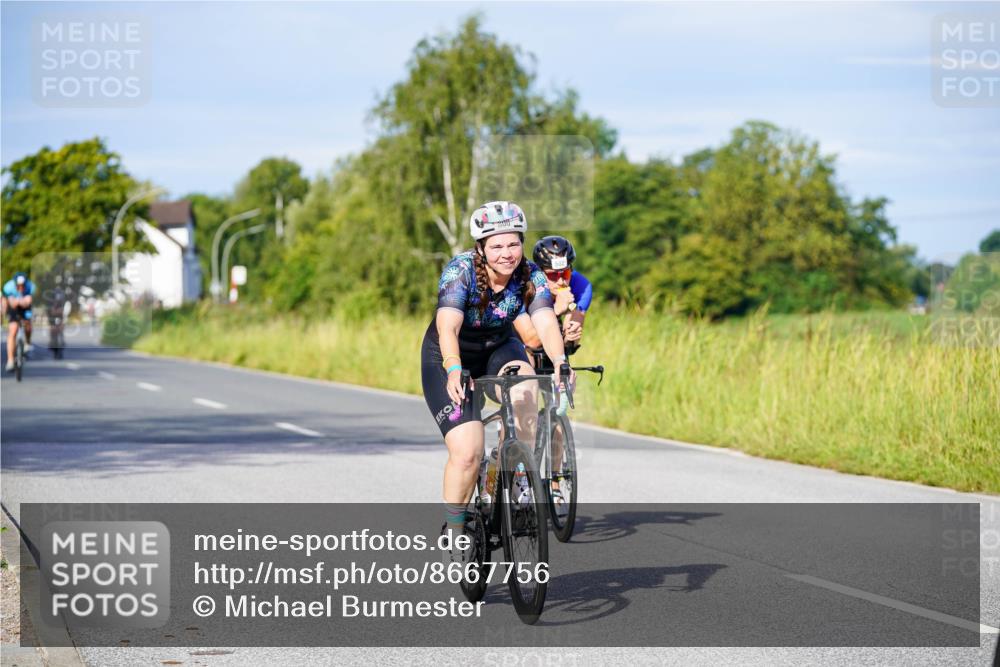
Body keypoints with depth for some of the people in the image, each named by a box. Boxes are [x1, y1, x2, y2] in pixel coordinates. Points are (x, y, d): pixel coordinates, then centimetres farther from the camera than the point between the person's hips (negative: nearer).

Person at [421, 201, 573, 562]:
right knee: (467, 452, -18)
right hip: (448, 359, -3)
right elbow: (448, 327, -41)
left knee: (522, 382, -34)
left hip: (498, 350, 3)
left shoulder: (531, 278, -19)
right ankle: (453, 531, 5)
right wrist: (454, 371, -59)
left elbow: (545, 323, -33)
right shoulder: (460, 270, -28)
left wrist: (559, 361, -54)